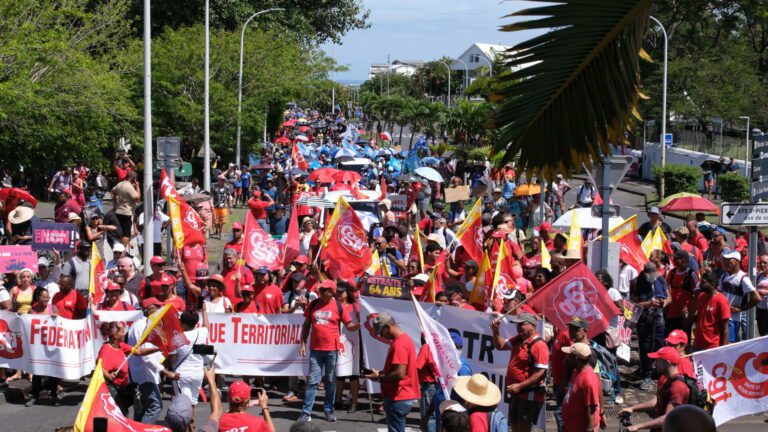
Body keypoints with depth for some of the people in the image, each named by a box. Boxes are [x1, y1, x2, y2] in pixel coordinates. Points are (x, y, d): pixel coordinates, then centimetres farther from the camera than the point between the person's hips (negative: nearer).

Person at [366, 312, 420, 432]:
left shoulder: (399, 344, -20)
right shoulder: (404, 338, 13)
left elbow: (399, 374, -27)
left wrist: (379, 377, -13)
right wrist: (381, 373, 8)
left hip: (398, 399, -10)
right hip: (402, 396, 10)